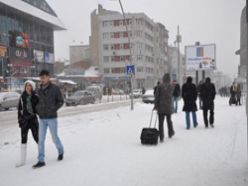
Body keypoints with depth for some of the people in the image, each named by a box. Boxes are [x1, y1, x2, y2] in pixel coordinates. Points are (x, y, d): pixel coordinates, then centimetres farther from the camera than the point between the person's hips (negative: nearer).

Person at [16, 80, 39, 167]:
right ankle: (22, 160, 8)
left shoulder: (35, 97, -4)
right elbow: (19, 109, 7)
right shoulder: (22, 97, 3)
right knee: (23, 139, 3)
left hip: (33, 119, -2)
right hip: (24, 120, 2)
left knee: (36, 137, 3)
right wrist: (19, 120, 3)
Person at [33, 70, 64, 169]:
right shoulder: (39, 90, 6)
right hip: (42, 119, 4)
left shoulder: (55, 88, -7)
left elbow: (61, 101, -3)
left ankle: (60, 151, 35)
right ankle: (41, 161, 6)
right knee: (41, 139, 1)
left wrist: (53, 109, -12)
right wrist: (38, 109, 0)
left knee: (54, 137, 7)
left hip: (52, 118, -4)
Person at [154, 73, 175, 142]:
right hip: (169, 107, 2)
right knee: (169, 120, 22)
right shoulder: (171, 87, -2)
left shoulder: (160, 86, -8)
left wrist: (156, 105, -2)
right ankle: (170, 133, 38)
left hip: (161, 107, -2)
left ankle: (161, 137, 1)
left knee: (161, 122, 3)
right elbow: (171, 96, 2)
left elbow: (156, 96, -9)